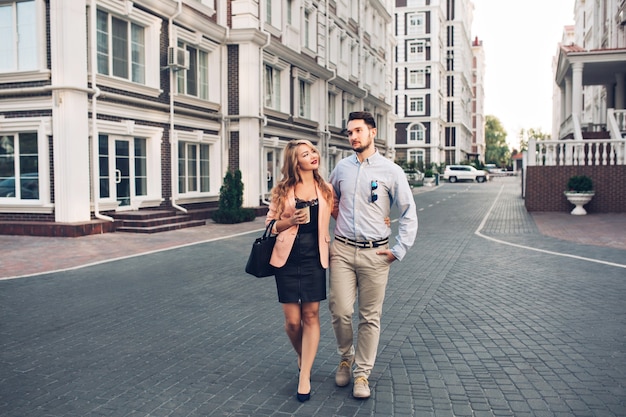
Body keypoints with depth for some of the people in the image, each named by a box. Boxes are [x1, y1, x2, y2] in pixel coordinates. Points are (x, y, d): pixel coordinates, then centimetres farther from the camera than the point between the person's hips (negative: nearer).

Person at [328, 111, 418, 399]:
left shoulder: (391, 171, -2)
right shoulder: (341, 168, 7)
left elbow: (409, 213, 1)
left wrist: (398, 250, -4)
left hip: (375, 253, -2)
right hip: (342, 250, 2)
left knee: (370, 317, 5)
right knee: (340, 311, -3)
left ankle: (362, 374, 19)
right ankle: (346, 358, 25)